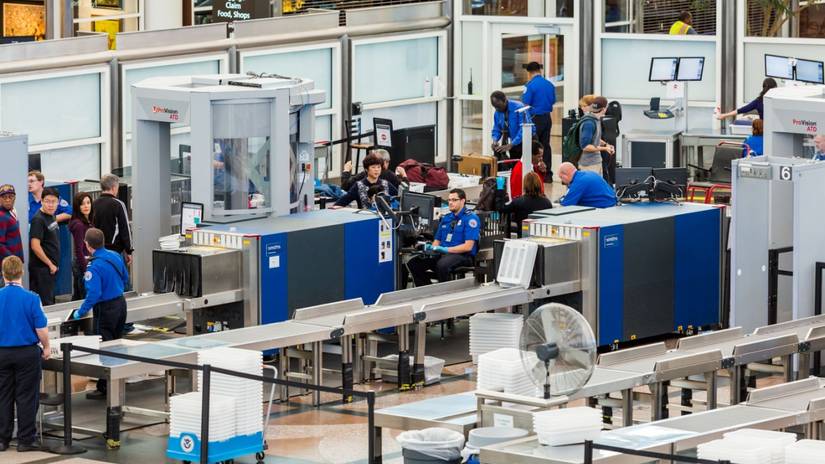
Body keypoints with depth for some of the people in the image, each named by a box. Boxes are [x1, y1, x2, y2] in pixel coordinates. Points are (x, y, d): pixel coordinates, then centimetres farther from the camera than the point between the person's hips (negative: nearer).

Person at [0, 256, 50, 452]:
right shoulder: (31, 298, -14)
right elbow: (41, 329, -12)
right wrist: (46, 348, 7)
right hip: (27, 353, -2)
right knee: (26, 397, 4)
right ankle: (25, 440, 6)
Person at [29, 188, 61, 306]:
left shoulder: (52, 217, 10)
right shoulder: (38, 220, -16)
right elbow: (35, 246, -22)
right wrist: (50, 264, -15)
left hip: (51, 267, 9)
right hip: (41, 268, -9)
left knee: (50, 299, 14)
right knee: (45, 303, -5)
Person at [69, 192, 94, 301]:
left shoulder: (88, 222, 12)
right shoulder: (78, 224, -16)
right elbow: (79, 250, -18)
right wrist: (86, 270, -19)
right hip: (82, 263, -9)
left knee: (77, 296, 13)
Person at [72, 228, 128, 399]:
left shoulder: (94, 266, -23)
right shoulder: (115, 256, 1)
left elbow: (94, 294, -27)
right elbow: (125, 279, 14)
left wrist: (81, 312, -18)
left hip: (105, 309, -8)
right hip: (121, 304, 8)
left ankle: (104, 388, 3)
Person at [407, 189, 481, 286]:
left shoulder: (470, 218, -4)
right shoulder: (446, 218, 18)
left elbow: (468, 246, -13)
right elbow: (437, 240, 21)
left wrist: (446, 249, -20)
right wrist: (431, 248, -4)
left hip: (462, 255, -7)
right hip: (442, 254, 7)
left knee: (442, 264, -40)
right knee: (413, 263, -14)